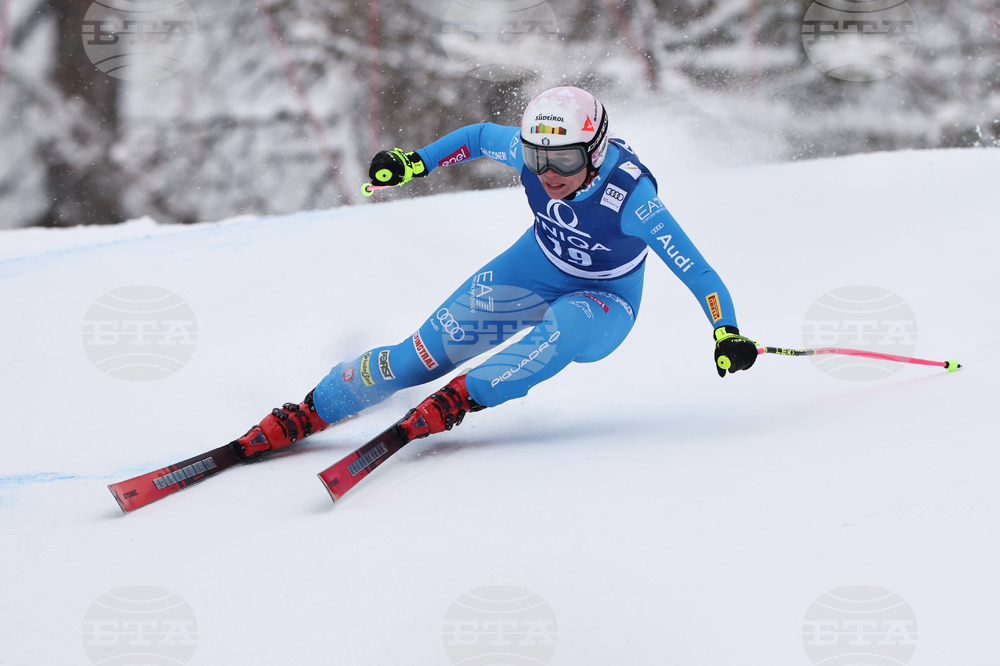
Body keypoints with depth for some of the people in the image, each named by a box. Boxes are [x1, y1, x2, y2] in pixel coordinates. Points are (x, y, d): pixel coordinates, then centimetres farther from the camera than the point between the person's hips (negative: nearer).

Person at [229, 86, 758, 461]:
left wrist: (728, 333, -45)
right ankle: (305, 416, 5)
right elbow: (480, 136, 0)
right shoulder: (529, 150, -23)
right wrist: (416, 163, -2)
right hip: (535, 272, 4)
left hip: (604, 302, -4)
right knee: (425, 354, -5)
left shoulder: (631, 196, -35)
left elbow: (694, 270, -34)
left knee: (565, 331, -40)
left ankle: (457, 400, -31)